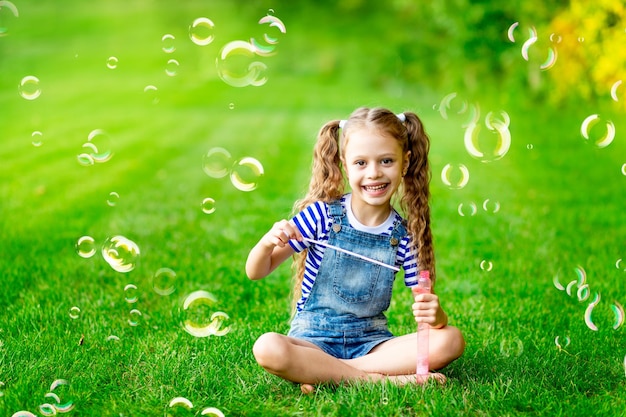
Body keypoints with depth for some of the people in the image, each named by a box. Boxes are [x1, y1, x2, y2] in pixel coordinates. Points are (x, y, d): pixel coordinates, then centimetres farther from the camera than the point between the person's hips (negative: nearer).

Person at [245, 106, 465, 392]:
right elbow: (255, 272, 0)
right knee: (267, 348, -34)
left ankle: (324, 373, -20)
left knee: (451, 340, -21)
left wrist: (436, 315, -25)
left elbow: (426, 302, -1)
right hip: (313, 339, -2)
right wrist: (268, 243, -23)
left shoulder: (405, 235, -1)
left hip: (371, 341, 3)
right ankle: (377, 378, -23)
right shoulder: (321, 215, -6)